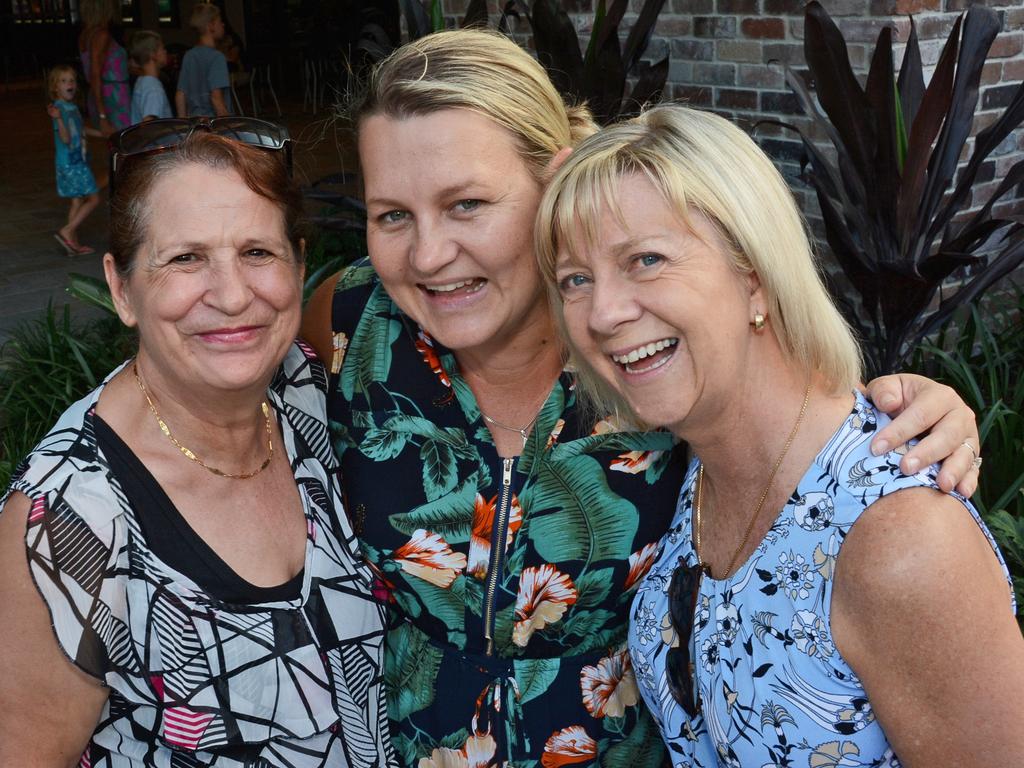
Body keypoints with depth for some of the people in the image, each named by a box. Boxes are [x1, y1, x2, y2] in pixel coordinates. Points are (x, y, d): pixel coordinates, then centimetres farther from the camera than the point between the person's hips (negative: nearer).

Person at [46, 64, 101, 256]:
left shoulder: (73, 107, 11)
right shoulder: (59, 108, -16)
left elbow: (82, 129, 28)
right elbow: (65, 138, -24)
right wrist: (58, 119, -37)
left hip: (78, 162, 9)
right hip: (70, 163, -9)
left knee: (77, 201, 11)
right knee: (93, 198, -9)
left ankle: (73, 243, 16)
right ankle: (67, 231, -6)